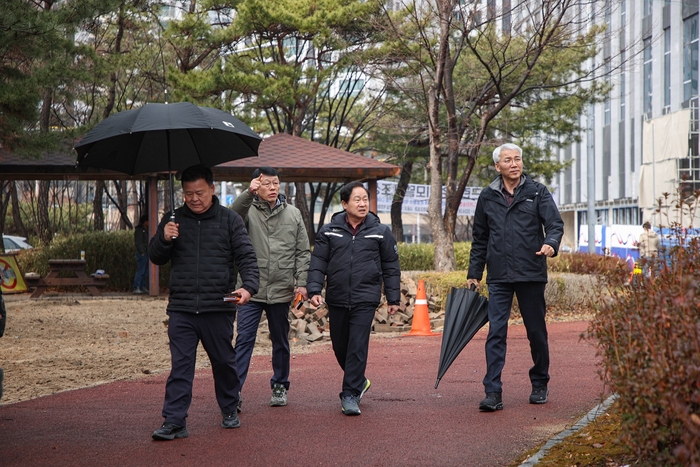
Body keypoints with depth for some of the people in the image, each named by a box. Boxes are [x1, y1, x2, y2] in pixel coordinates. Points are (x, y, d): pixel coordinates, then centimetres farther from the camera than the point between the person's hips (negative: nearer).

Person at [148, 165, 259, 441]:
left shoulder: (229, 220, 3)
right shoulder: (174, 220, 10)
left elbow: (246, 257, -2)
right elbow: (156, 258, 12)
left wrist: (248, 286, -20)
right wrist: (164, 239, -10)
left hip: (219, 307, -1)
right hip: (181, 309, 1)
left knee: (224, 362, 12)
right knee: (180, 365, -3)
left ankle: (230, 411, 30)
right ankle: (174, 421, -3)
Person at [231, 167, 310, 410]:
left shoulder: (293, 214, 8)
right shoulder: (249, 210, 1)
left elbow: (303, 252, 8)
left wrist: (301, 282, -1)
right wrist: (248, 194, -38)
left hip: (281, 290, 3)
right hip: (252, 290, -3)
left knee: (281, 342, 14)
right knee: (244, 340, -7)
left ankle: (280, 386, 29)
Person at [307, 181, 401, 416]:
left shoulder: (380, 232, 4)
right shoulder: (329, 231, 4)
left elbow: (391, 267, 8)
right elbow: (318, 263, 4)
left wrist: (393, 298, 6)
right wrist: (314, 289, -9)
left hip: (365, 299, -2)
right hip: (337, 300, 2)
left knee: (357, 346, -9)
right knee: (340, 346, 12)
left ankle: (350, 395, -4)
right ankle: (358, 382, 34)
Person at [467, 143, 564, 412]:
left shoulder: (537, 193, 4)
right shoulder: (487, 197, 10)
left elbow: (555, 223, -5)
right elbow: (479, 239, 16)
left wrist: (551, 243, -28)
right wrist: (474, 274, 13)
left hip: (531, 274, -1)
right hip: (499, 277, 1)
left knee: (537, 332, 9)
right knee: (495, 333, -7)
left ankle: (540, 385, 27)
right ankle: (493, 393, -9)